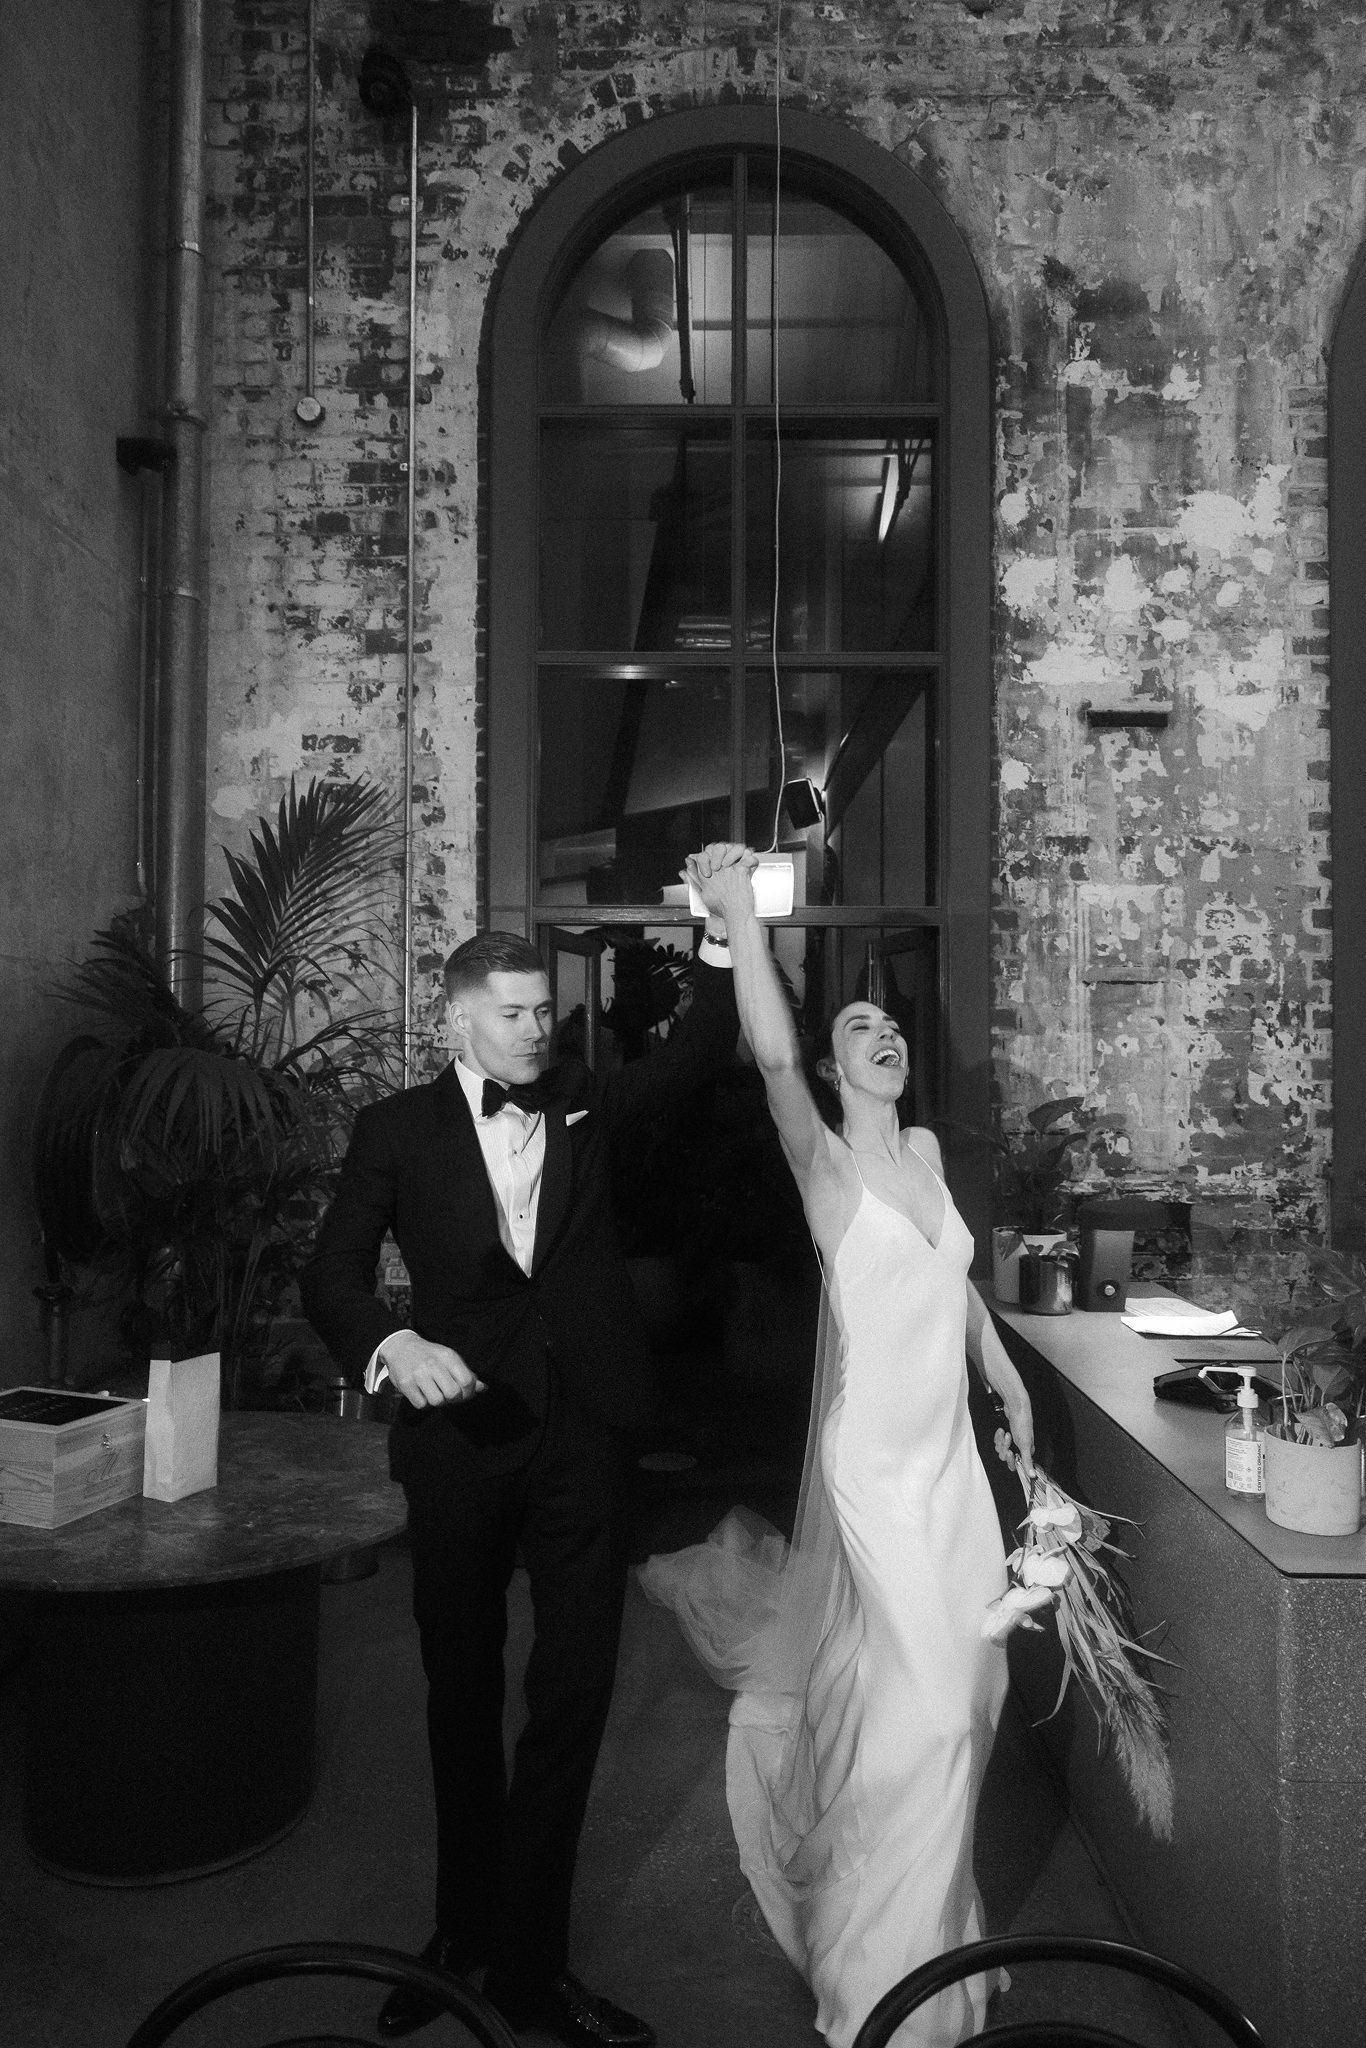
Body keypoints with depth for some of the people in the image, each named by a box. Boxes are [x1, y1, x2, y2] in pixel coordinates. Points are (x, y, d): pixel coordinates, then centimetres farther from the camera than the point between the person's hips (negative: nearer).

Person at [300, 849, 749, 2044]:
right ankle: (463, 1931, 37)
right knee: (462, 1693, 16)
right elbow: (334, 1272, -4)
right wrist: (394, 1345, -24)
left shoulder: (586, 1105, 6)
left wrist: (723, 933, -16)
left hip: (582, 1431, 1)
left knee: (575, 1692, 6)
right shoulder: (398, 1131, 1)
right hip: (463, 1431, -1)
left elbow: (697, 1056, -3)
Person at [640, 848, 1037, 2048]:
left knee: (965, 1680, 16)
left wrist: (1008, 1378, 24)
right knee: (910, 1703, -1)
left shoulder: (926, 1150, 9)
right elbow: (773, 1056, -27)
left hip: (951, 1452, 6)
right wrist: (743, 917, -32)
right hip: (874, 1458, -6)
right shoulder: (826, 1159, -9)